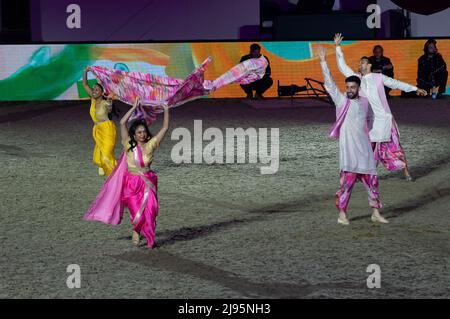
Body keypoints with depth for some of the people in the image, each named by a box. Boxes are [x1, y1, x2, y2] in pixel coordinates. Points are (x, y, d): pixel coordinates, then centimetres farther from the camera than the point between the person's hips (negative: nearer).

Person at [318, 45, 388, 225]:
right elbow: (329, 84, -8)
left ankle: (376, 213, 14)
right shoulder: (341, 101, -1)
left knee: (371, 180, 6)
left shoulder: (364, 102, 11)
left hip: (365, 149, 5)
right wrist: (323, 62, -13)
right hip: (348, 150, -5)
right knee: (347, 180, -9)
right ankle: (342, 214, -1)